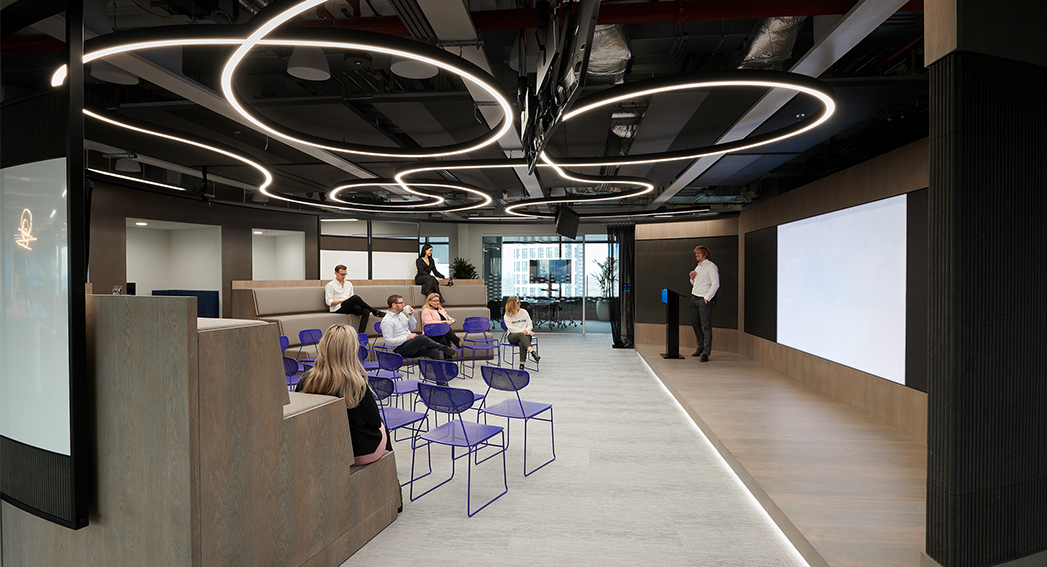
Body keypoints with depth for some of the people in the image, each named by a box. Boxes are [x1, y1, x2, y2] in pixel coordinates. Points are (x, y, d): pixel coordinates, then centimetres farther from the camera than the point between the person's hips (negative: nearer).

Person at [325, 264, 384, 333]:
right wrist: (342, 301, -16)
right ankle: (375, 312, -17)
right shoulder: (330, 285, 4)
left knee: (366, 311, -25)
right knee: (356, 298, -32)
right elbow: (329, 302, -4)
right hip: (337, 309, -6)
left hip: (349, 308, 6)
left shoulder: (349, 284, 22)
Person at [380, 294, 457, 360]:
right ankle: (442, 347, -11)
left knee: (434, 351, -17)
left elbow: (412, 327, 25)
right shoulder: (386, 321, -11)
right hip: (400, 349, -8)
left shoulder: (401, 315, 14)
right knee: (421, 337, -32)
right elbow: (388, 341, -17)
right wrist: (407, 338, -22)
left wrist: (411, 315, 7)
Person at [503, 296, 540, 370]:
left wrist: (526, 331, -15)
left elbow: (530, 325, 7)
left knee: (522, 343, -36)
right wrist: (522, 332, -18)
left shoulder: (524, 312, 9)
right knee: (521, 335, -38)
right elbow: (512, 329, -8)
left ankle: (522, 364, -37)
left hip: (525, 335, 1)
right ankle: (532, 352, -55)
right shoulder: (507, 316, 3)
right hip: (512, 336, -1)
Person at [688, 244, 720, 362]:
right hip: (694, 298, 8)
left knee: (706, 326, -7)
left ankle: (706, 352, -5)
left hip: (704, 300, -8)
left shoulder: (711, 266, -7)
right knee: (695, 323, 12)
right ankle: (701, 347, 27)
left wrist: (707, 298, -16)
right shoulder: (697, 267, 18)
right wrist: (692, 278, 5)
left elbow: (715, 284, -14)